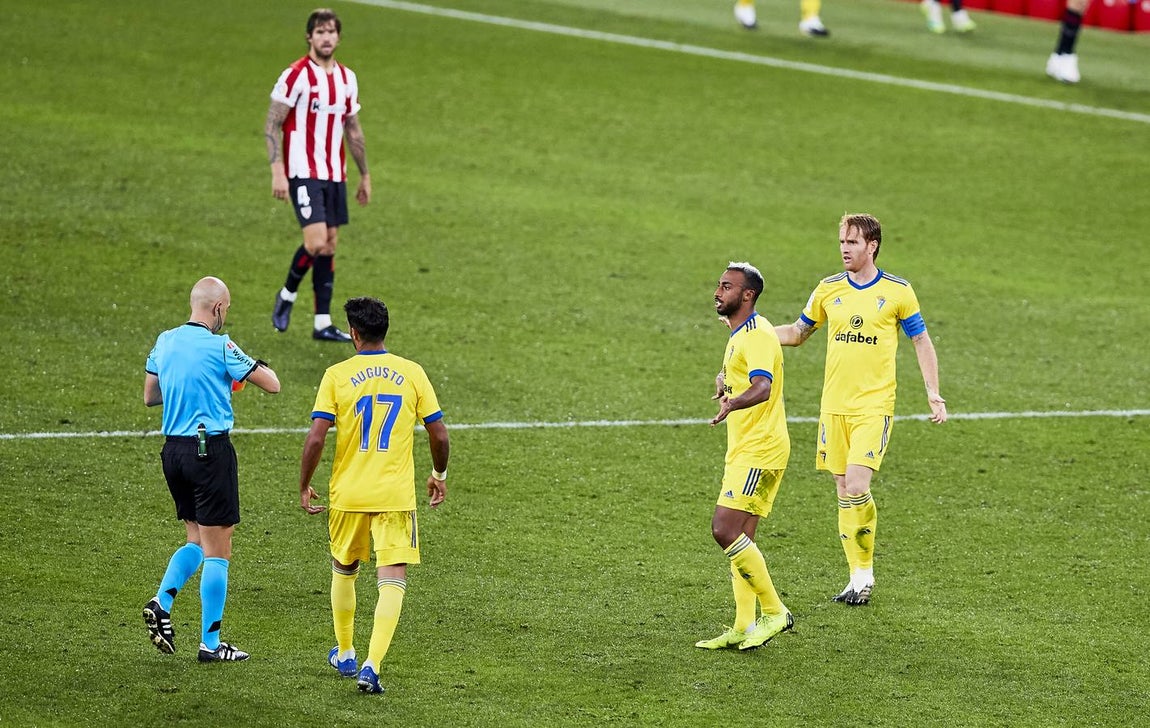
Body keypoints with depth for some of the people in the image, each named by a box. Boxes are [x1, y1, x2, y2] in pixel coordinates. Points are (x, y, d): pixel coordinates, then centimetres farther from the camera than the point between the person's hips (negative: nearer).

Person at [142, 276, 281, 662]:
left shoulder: (164, 342, 7)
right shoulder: (220, 347, -13)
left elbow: (150, 396, 18)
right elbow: (272, 385, -8)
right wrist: (259, 366, 14)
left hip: (173, 449, 7)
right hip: (210, 449, -7)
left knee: (197, 541, 20)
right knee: (217, 552, 1)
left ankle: (162, 601, -2)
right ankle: (210, 643, 3)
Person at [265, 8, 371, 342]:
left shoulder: (347, 78, 10)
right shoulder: (296, 76, -10)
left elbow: (353, 129, 19)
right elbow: (272, 125, -9)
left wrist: (365, 176, 20)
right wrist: (277, 172, -17)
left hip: (334, 175, 6)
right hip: (303, 173, -6)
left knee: (329, 244, 5)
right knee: (317, 242, -18)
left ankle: (323, 323, 9)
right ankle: (287, 294, 7)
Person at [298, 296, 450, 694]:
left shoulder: (337, 375, -6)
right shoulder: (412, 373, -1)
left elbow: (315, 438, -12)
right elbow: (439, 435, 2)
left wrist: (304, 487, 1)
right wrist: (439, 475, 20)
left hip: (347, 494, 1)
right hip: (396, 495, -1)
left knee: (343, 571, 23)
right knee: (392, 581, -3)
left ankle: (345, 655, 36)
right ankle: (372, 665, -19)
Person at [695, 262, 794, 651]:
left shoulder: (757, 335, -15)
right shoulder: (738, 335, 18)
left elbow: (762, 387, -34)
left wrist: (732, 403, -52)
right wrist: (724, 380, 18)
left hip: (759, 451, -10)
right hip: (743, 450, 10)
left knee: (725, 530, -16)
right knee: (739, 539, 8)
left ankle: (774, 612, -9)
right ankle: (743, 627, 10)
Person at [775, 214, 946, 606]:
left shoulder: (898, 292, -2)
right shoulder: (829, 290, 7)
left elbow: (921, 342, 6)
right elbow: (797, 333, 19)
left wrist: (933, 393, -1)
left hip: (874, 407, -4)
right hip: (834, 406, 4)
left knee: (856, 485, -17)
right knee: (843, 491, 4)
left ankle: (865, 571, -3)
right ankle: (858, 575, 13)